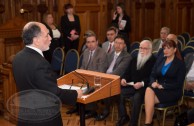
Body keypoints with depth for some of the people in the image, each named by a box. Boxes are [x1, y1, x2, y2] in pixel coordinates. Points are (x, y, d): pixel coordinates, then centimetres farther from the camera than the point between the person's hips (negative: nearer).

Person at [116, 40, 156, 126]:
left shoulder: (153, 61, -1)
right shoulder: (135, 59, 21)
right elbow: (128, 72, 19)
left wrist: (142, 83, -24)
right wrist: (124, 79, -3)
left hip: (144, 88, -6)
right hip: (131, 86, 6)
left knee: (136, 98, -35)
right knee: (118, 92, -19)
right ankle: (123, 117, -2)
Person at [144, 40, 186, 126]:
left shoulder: (180, 63, -1)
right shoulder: (160, 61, 16)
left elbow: (179, 84, -8)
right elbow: (152, 75, 10)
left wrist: (163, 86, -17)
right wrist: (153, 83, -13)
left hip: (172, 92, -4)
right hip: (159, 89, 5)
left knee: (149, 99, -28)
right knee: (149, 90, -30)